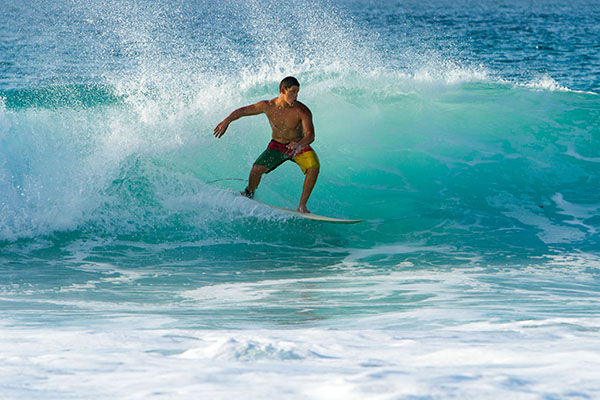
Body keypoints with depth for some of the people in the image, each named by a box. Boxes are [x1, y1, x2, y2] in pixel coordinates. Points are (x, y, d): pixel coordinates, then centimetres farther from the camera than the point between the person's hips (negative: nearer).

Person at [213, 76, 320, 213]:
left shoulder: (302, 111, -25)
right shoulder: (268, 106, -18)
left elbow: (310, 135, -34)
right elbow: (242, 111, -3)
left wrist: (298, 145, -55)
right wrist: (226, 121, -12)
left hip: (300, 146, -1)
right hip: (277, 145, 1)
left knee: (314, 166, -29)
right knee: (257, 168, -18)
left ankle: (302, 205, -20)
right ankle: (249, 192, 18)